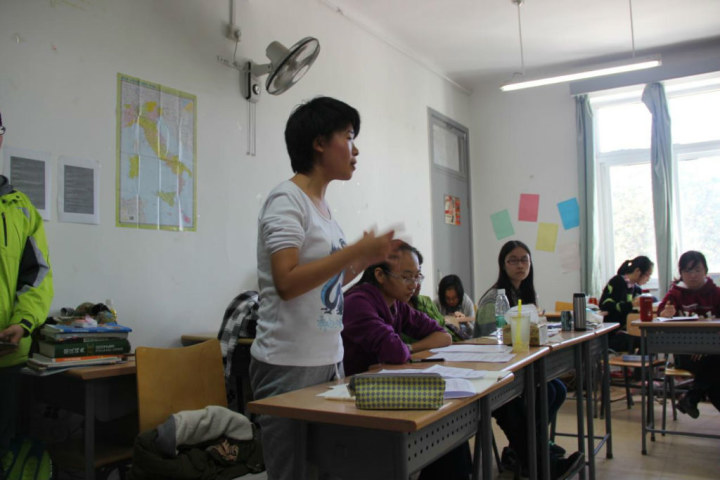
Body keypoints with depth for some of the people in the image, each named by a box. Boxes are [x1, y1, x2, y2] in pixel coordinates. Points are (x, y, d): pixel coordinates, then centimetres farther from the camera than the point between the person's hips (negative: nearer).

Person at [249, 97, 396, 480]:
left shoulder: (321, 206, 13)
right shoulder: (287, 199, -11)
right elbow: (288, 283, -23)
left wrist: (364, 261, 8)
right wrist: (356, 250, -20)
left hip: (329, 360, 8)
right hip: (290, 366, -8)